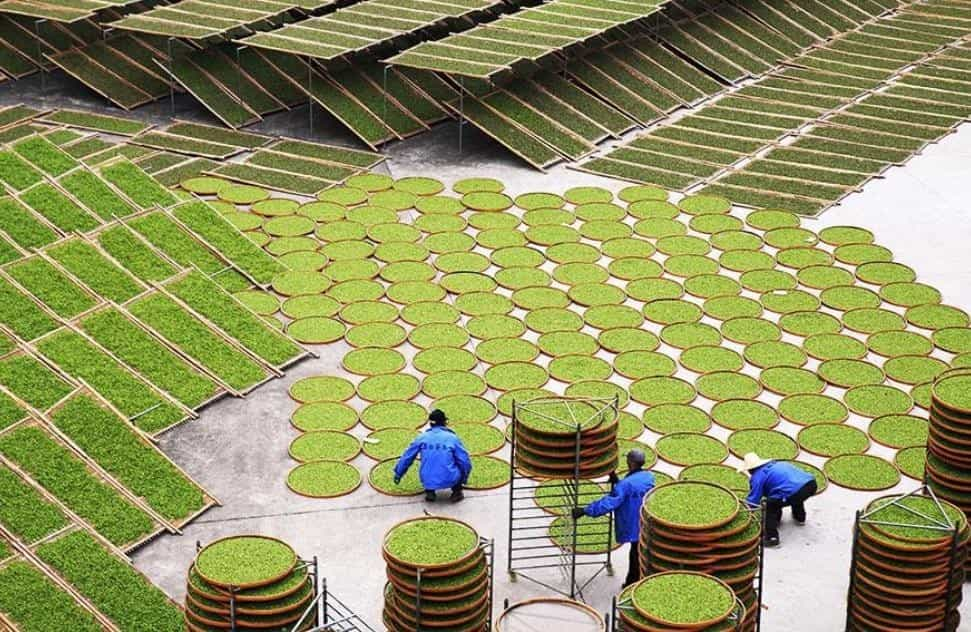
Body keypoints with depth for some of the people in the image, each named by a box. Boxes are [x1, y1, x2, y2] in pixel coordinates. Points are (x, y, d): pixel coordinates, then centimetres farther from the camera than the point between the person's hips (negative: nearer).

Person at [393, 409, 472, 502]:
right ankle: (457, 491, 16)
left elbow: (407, 457, 16)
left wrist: (398, 474, 32)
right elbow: (465, 461, 3)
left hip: (428, 482, 2)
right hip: (450, 481, -2)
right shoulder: (452, 437, 0)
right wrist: (464, 479, 22)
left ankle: (430, 492, 17)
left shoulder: (421, 438, 6)